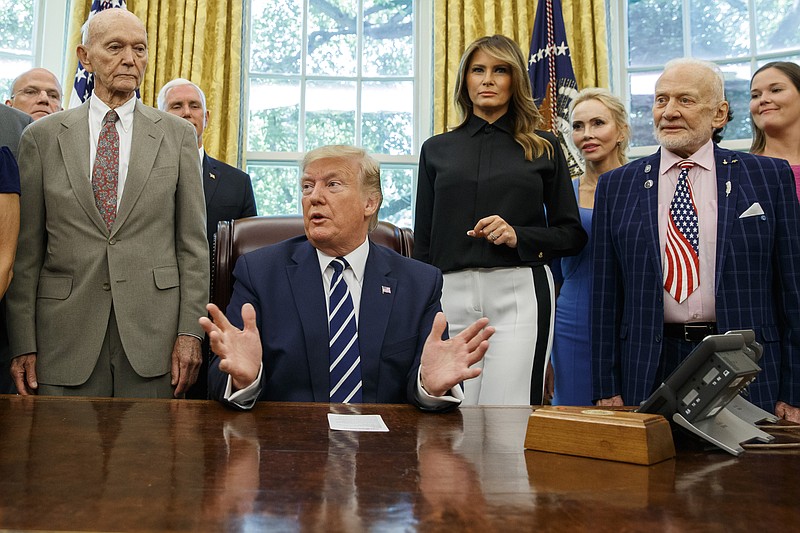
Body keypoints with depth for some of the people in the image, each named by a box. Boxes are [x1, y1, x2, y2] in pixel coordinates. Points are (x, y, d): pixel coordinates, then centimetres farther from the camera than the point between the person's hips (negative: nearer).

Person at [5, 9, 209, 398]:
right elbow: (27, 251, 5)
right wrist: (23, 345, 1)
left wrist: (190, 331, -4)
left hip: (153, 336, 0)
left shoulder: (178, 134, 5)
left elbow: (193, 243, 2)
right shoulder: (41, 136, 7)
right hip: (65, 337, 1)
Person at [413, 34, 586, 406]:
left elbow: (573, 235, 9)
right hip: (450, 294, 2)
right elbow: (423, 240, 13)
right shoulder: (437, 149, 13)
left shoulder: (543, 148, 10)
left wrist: (518, 236, -9)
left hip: (520, 294, -1)